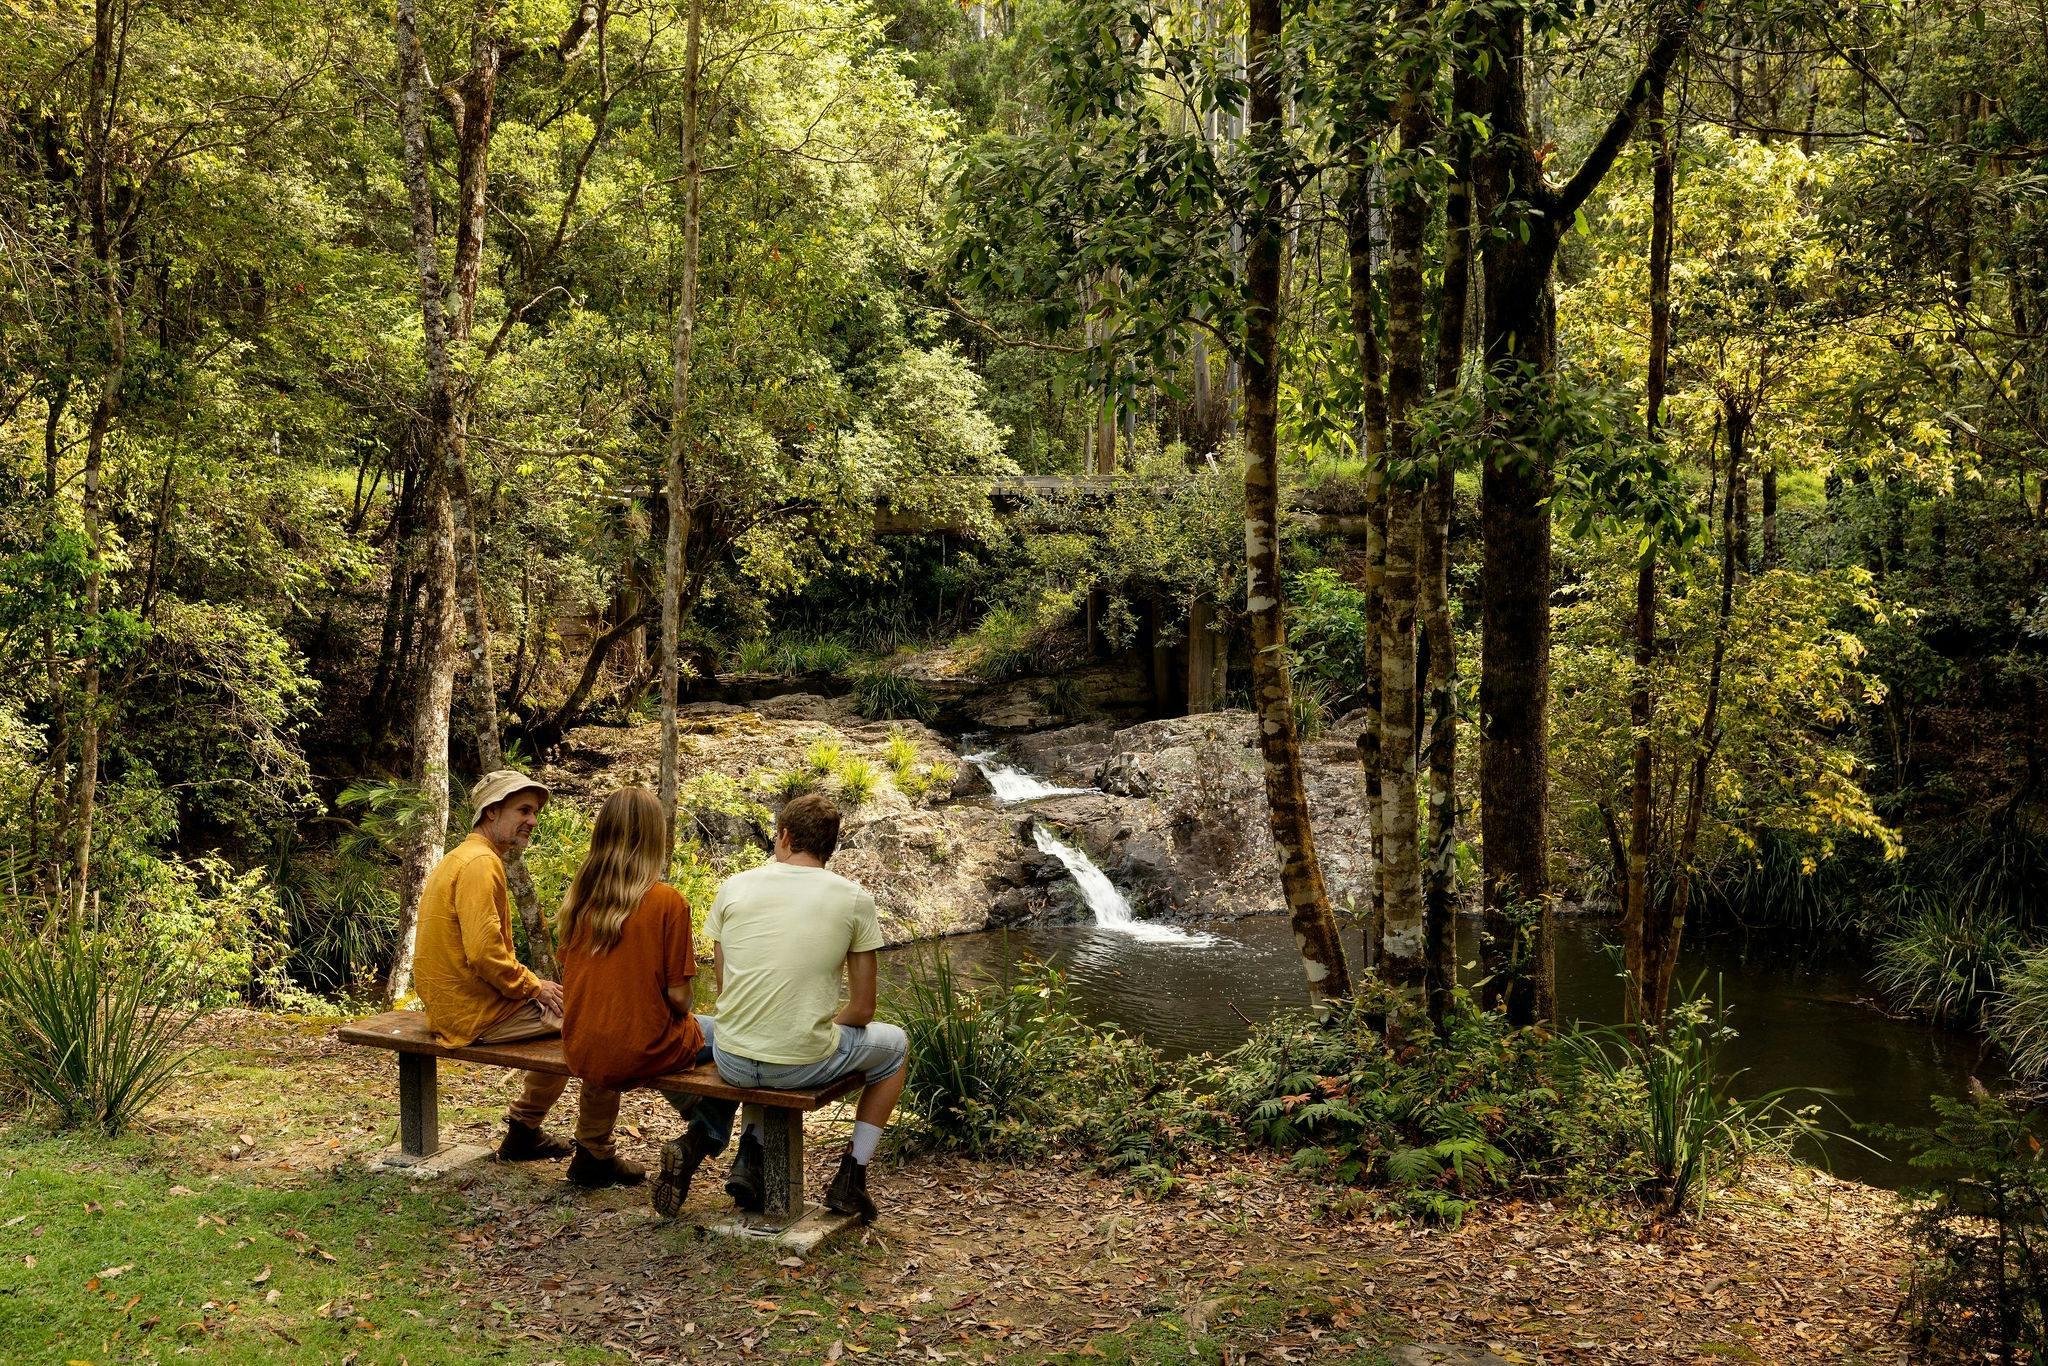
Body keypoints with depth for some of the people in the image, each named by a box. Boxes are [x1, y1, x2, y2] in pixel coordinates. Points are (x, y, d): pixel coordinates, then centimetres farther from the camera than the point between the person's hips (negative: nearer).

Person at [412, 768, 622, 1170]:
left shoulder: (460, 858, 15)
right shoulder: (480, 863, -19)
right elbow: (485, 953, -27)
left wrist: (527, 981, 11)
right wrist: (534, 986, -13)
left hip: (453, 1008, 11)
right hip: (478, 1014, -11)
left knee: (560, 1018, 28)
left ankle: (523, 1133, 34)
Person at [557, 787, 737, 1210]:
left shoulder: (577, 899, 0)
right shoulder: (667, 901, -15)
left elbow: (570, 977, 10)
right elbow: (677, 995, -14)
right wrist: (684, 1019, 9)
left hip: (582, 1055, 6)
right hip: (643, 1053, -6)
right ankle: (696, 1144, 3)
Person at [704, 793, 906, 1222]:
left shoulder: (733, 887, 2)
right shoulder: (854, 899, -3)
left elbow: (723, 988, 11)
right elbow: (861, 1011, 0)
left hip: (731, 1060, 3)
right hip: (803, 1065, -3)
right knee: (894, 1043, 27)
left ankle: (751, 1157, 25)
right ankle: (851, 1176, 23)